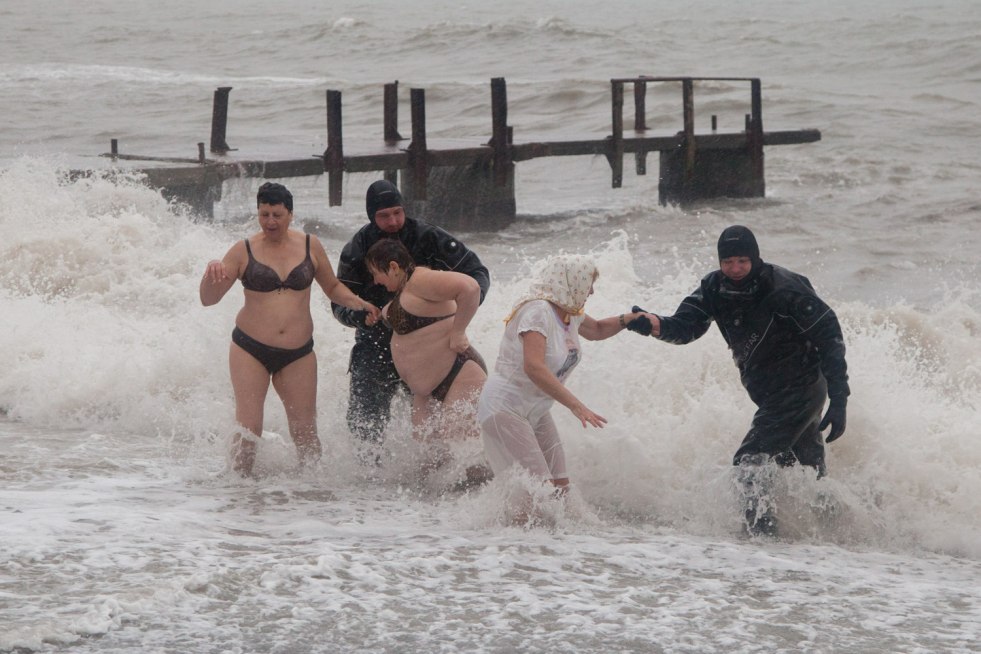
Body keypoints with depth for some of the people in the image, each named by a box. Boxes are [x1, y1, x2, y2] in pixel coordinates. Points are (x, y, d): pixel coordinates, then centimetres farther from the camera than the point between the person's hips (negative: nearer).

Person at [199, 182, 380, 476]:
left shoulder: (310, 246, 4)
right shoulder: (244, 251, -2)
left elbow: (332, 287, 18)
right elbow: (208, 298, -1)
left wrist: (355, 302, -1)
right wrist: (212, 272, -22)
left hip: (298, 353, 2)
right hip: (250, 350, -2)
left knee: (305, 432, 3)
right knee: (247, 429, -10)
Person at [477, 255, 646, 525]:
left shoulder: (571, 313, 7)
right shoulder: (537, 311, -22)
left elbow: (596, 330, 30)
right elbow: (534, 367, -35)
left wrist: (629, 319, 10)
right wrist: (576, 405, -39)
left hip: (536, 412, 10)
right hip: (504, 409, -10)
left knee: (560, 488, 1)